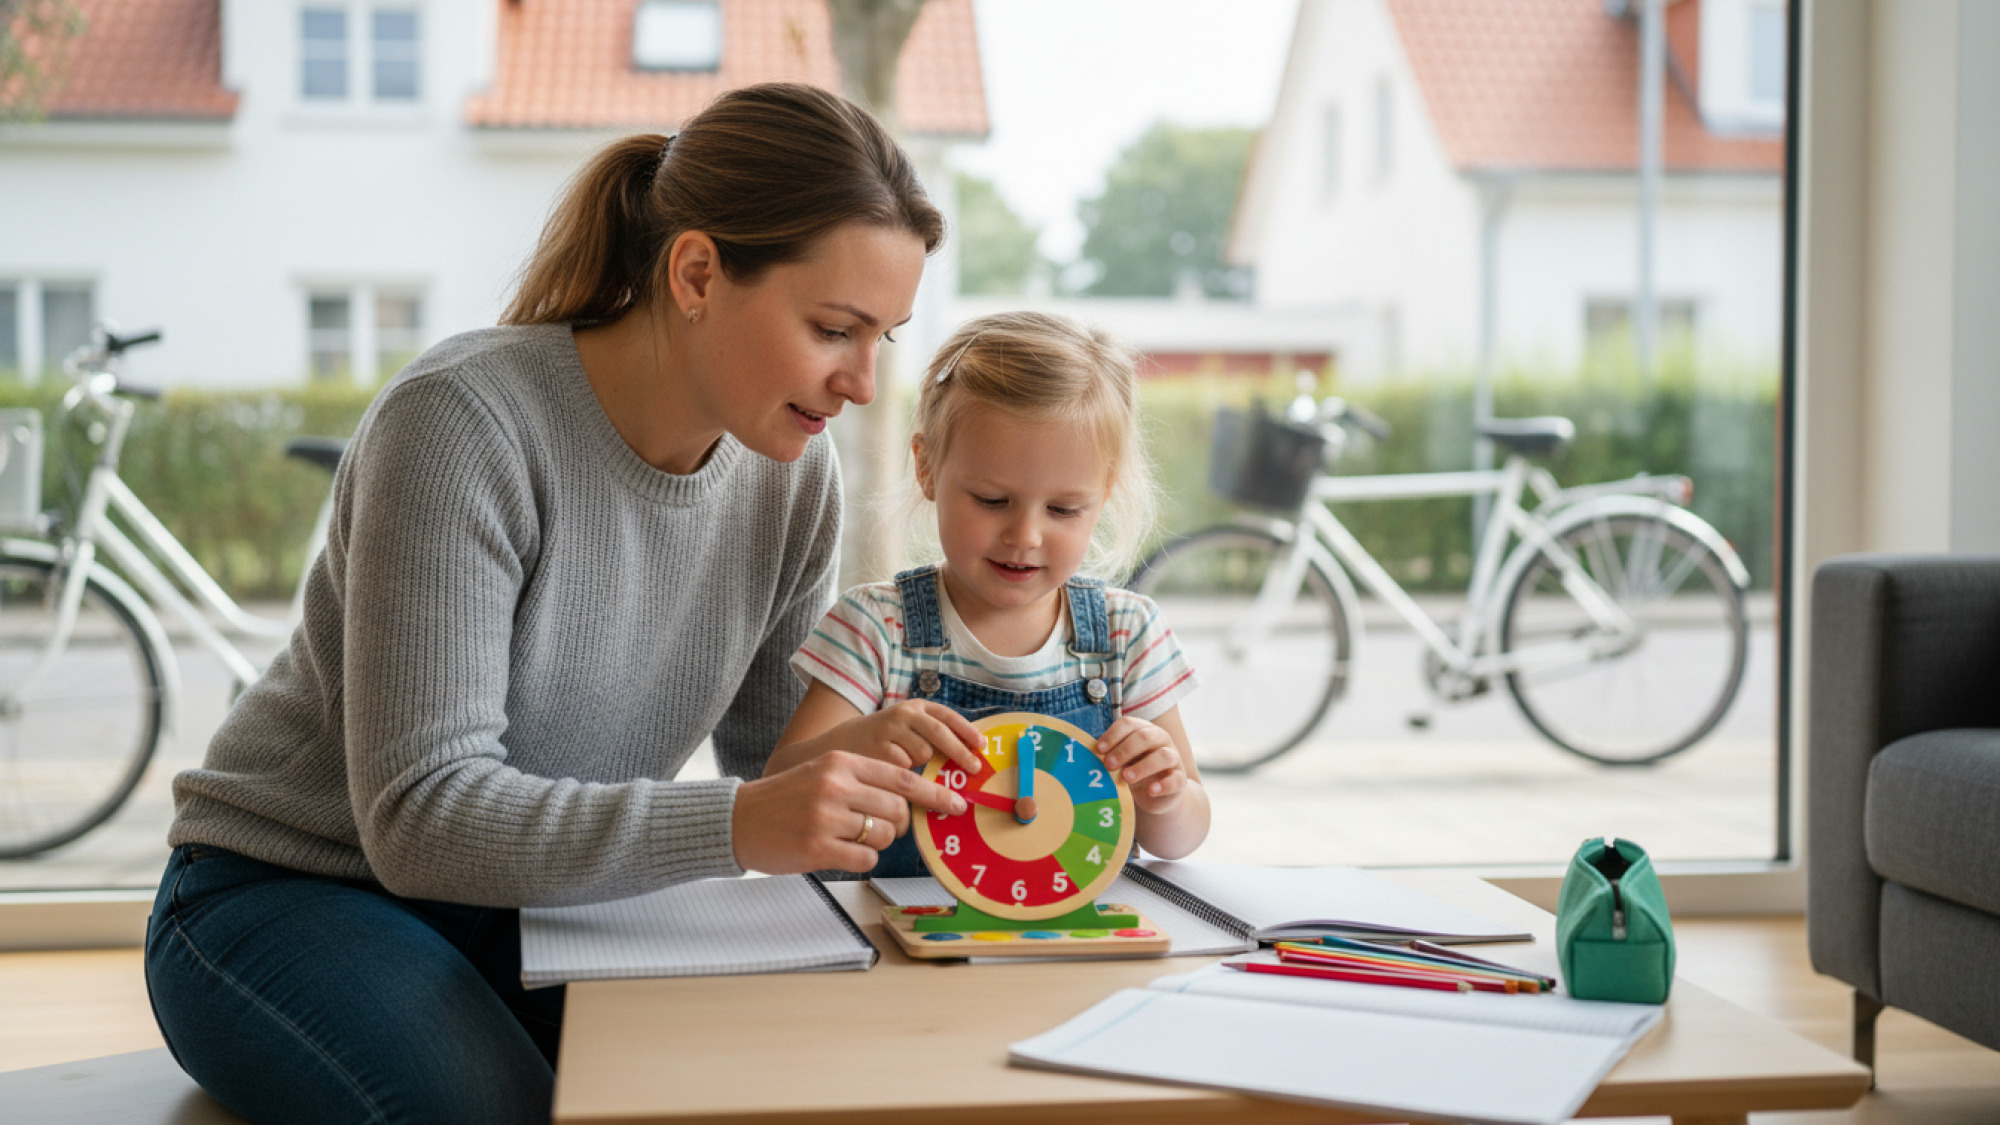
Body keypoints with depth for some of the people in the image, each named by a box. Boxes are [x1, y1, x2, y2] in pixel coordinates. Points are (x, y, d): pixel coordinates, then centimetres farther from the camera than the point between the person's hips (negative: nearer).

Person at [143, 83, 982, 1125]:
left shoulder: (791, 473, -5)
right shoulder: (461, 423, -25)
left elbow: (774, 766, 4)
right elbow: (419, 816, -29)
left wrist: (869, 770, -19)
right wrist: (733, 824, -41)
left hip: (533, 901, 5)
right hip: (290, 894, -5)